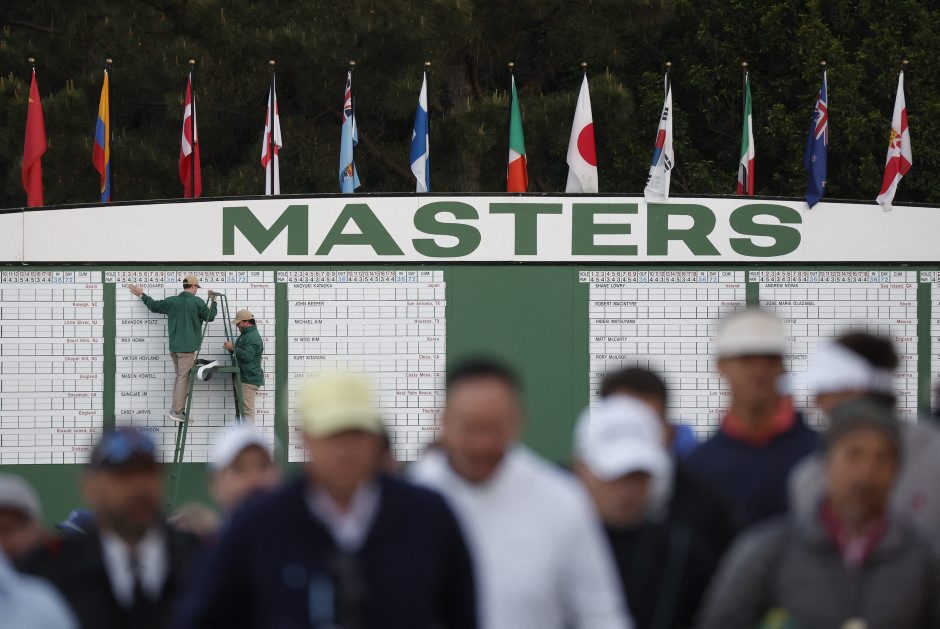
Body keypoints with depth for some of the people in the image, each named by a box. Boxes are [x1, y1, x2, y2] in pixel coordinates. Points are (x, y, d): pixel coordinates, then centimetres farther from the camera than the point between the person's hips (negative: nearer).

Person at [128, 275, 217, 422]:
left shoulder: (172, 301, 5)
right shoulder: (197, 302, -9)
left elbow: (154, 306, 17)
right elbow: (210, 316, 1)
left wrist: (142, 295, 33)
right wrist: (213, 302, 16)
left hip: (174, 346, 6)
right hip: (187, 347, -6)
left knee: (180, 377, 16)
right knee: (184, 378, -4)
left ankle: (177, 410, 16)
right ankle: (177, 412, -7)